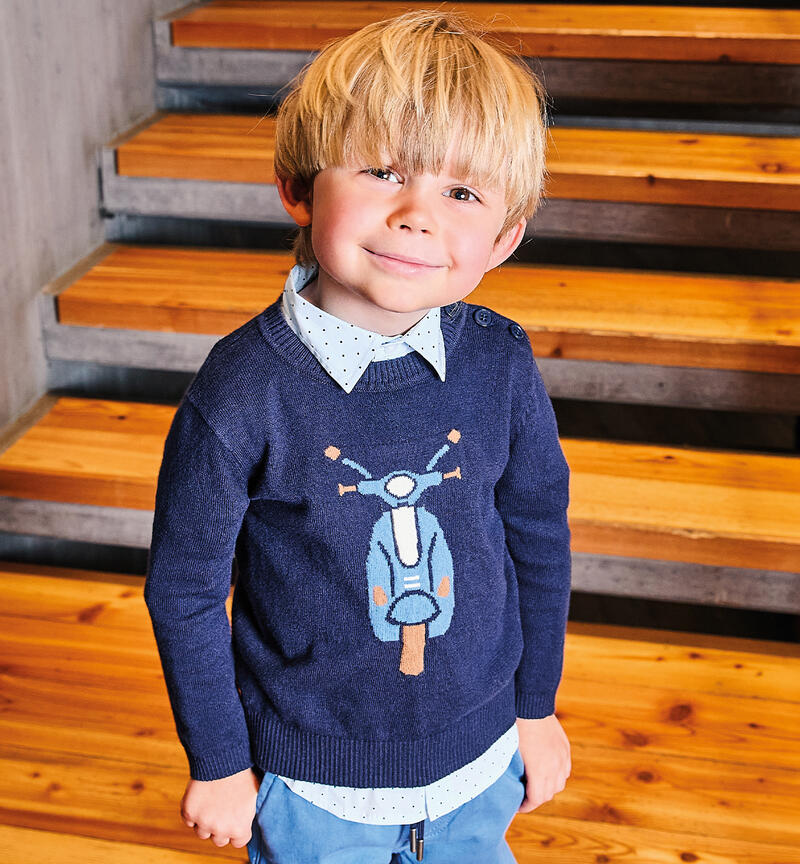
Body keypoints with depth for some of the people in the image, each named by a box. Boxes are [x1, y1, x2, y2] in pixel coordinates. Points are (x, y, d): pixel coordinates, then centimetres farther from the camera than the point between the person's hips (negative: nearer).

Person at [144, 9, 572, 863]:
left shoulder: (501, 365, -13)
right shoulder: (242, 390, -22)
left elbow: (539, 539, 1)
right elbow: (184, 587, -11)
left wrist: (537, 707, 10)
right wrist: (218, 764, -3)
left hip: (480, 762, 3)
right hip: (311, 785, -2)